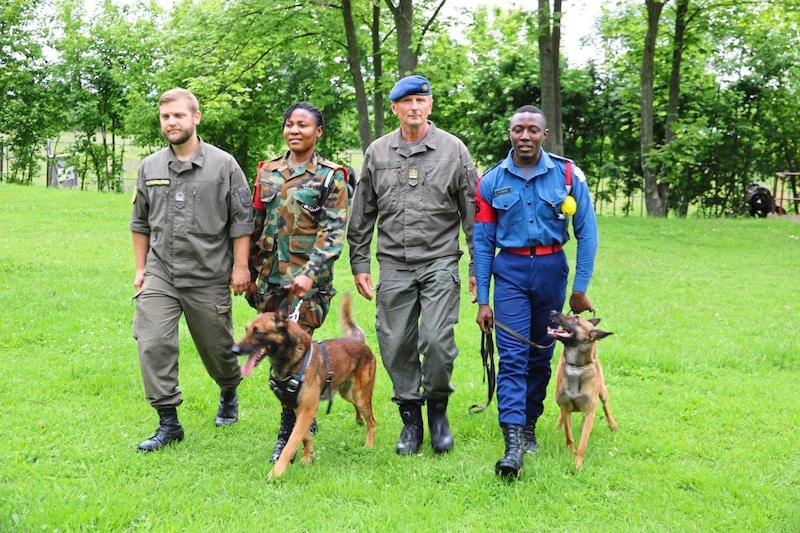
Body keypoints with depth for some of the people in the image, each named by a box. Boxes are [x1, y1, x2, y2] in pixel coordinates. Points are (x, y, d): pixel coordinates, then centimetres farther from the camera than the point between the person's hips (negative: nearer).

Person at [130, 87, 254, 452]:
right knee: (153, 344, -10)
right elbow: (140, 223, 16)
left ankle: (229, 394, 41)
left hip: (209, 276, -3)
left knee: (217, 347, 10)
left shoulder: (223, 165, -3)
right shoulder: (150, 168, 8)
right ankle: (168, 422, 0)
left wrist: (240, 267, -6)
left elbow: (242, 220, -2)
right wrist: (140, 269, 13)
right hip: (159, 275, 3)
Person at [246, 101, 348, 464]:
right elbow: (255, 226, 17)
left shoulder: (330, 177, -3)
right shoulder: (268, 172, 12)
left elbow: (333, 233, -10)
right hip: (270, 279, 6)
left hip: (307, 282, -6)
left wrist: (309, 273, -22)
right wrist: (249, 274, 14)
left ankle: (288, 435, -2)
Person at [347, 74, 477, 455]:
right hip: (394, 266, 3)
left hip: (440, 263, -2)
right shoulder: (377, 153, 8)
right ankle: (410, 419, 19)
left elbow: (474, 213, 4)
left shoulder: (453, 150, 2)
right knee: (396, 345, 4)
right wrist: (359, 263, 9)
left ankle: (437, 408, 12)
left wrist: (479, 266, 1)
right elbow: (362, 215, 13)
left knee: (436, 340, -13)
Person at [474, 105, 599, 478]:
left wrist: (580, 288, -3)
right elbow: (483, 242, 2)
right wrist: (482, 300, 0)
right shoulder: (492, 181, -1)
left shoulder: (567, 176, -4)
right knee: (512, 357, -10)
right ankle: (513, 445, -16)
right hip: (510, 271, -1)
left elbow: (586, 233, 0)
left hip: (551, 269, 1)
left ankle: (529, 425, 29)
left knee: (541, 356, 11)